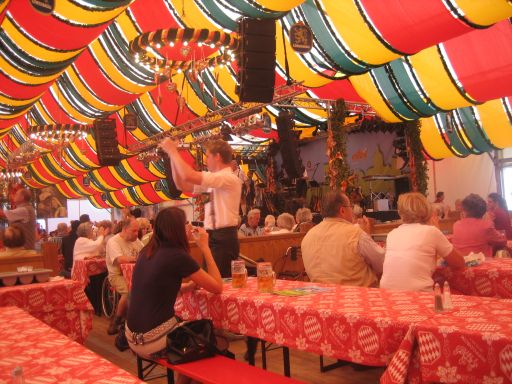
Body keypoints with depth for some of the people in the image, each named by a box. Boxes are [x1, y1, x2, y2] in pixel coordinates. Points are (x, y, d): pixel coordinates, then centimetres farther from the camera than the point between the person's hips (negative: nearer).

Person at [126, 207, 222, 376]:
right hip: (154, 341, -8)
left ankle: (184, 378, 35)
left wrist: (191, 284, 11)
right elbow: (217, 287, -7)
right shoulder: (178, 256, -16)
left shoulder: (147, 252, 6)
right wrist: (205, 247, -3)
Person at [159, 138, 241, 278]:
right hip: (213, 237, 9)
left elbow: (188, 176, -23)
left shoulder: (230, 178, -16)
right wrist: (172, 156, 7)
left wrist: (173, 151, -12)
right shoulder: (213, 180, 13)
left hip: (224, 238, -9)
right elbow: (182, 185, 15)